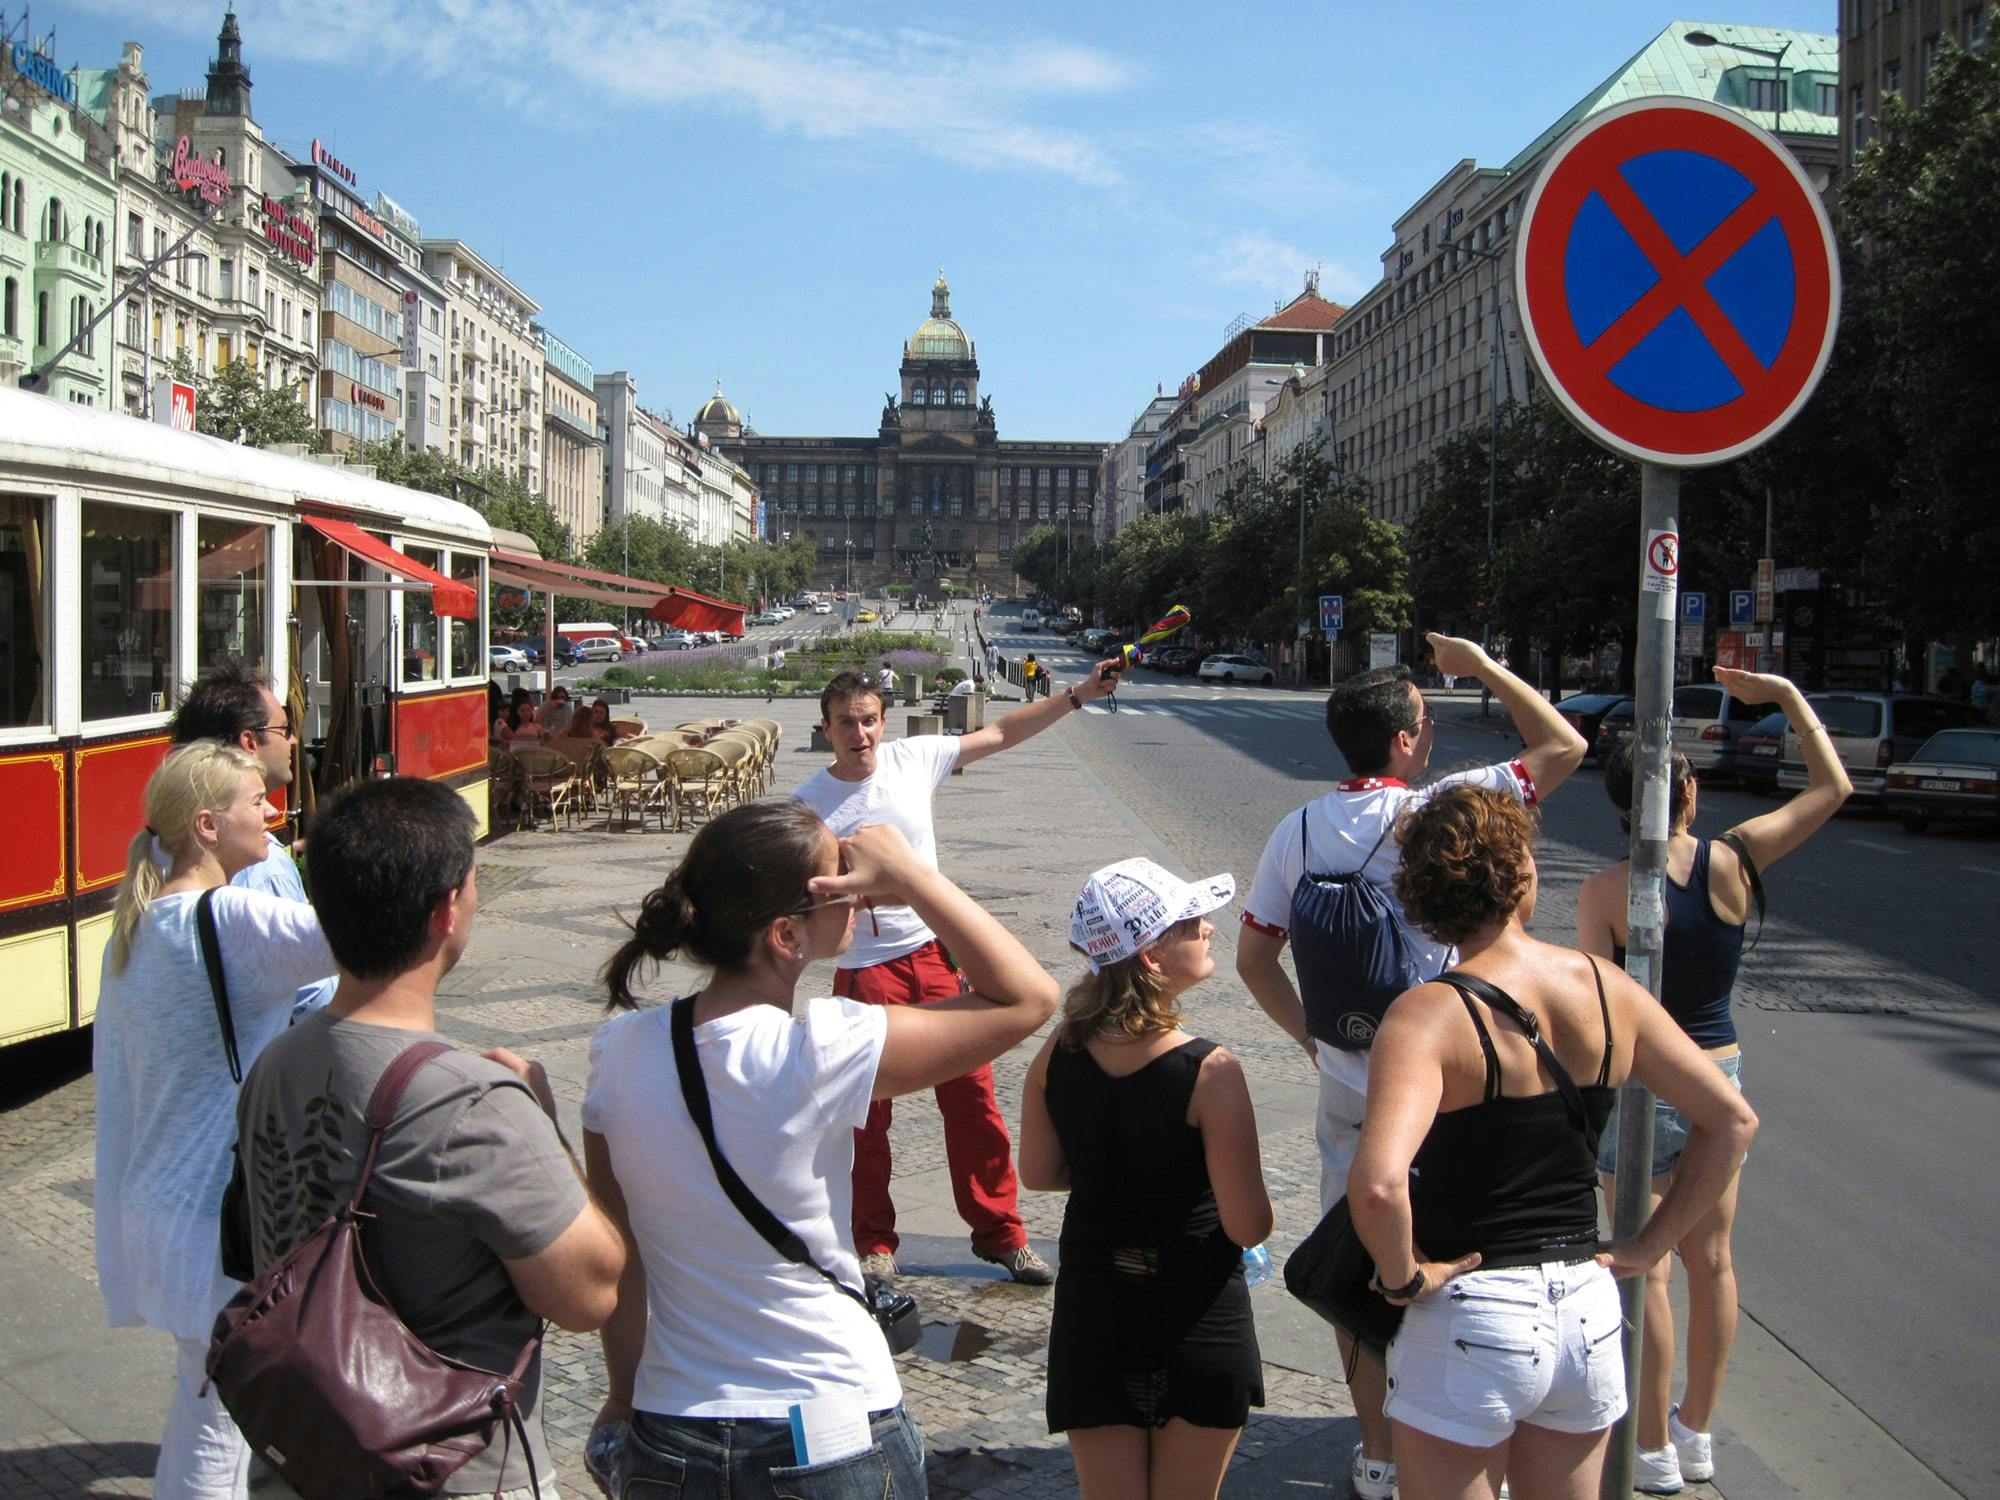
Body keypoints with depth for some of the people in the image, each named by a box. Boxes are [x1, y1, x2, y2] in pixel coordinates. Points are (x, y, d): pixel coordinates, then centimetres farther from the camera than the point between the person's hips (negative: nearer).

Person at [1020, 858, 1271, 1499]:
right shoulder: (1209, 1072, -23)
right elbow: (1249, 1226, -19)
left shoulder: (1059, 1052, -9)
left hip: (1093, 1311, 4)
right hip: (1196, 1319, -3)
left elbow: (1039, 1172, 3)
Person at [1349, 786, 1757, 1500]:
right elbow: (1732, 1120, 5)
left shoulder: (1429, 1014, -19)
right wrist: (1649, 1247, 8)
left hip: (1469, 1319, -5)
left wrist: (1402, 1276, -16)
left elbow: (1378, 1185, -33)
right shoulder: (1606, 987, -2)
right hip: (1589, 1313, 5)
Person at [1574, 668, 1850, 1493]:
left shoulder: (1605, 891, -17)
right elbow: (1833, 786, 3)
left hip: (1641, 1088, -4)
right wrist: (1786, 695, 9)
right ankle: (1698, 1432, 32)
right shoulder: (1733, 859, -10)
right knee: (1711, 1262, 17)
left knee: (1648, 1270, 7)